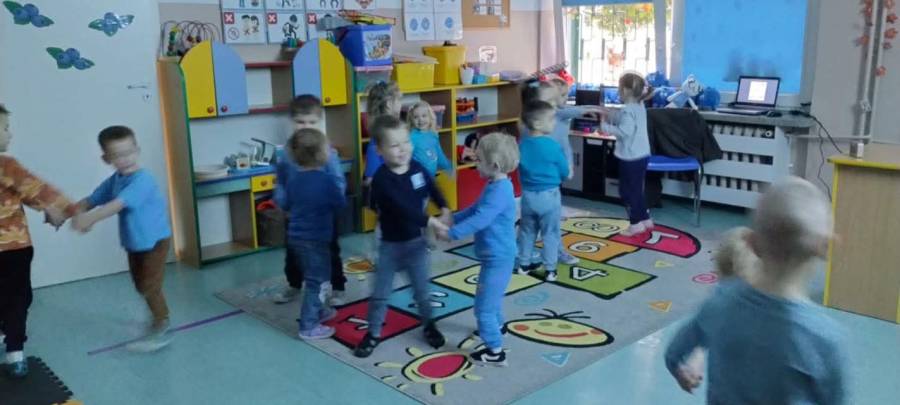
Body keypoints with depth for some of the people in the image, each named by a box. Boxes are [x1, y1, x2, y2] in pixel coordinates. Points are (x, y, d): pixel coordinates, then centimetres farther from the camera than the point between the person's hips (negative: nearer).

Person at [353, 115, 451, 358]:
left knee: (421, 289, 16)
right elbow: (403, 208, -33)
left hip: (416, 241, 3)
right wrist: (432, 221, -37)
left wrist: (445, 210, -3)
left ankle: (428, 325, 37)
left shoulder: (417, 168, -6)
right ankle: (373, 334, 26)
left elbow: (433, 190, 12)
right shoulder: (382, 179, -23)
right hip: (390, 245, -3)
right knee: (380, 294, 9)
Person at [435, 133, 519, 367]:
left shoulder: (499, 191, -26)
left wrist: (451, 234, -27)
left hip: (497, 258, -11)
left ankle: (495, 352, 6)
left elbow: (479, 220, -31)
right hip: (496, 255, 11)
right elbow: (475, 209, 17)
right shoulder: (496, 186, 8)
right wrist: (452, 218, 10)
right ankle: (496, 326, 53)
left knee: (484, 305, -3)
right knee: (492, 297, 31)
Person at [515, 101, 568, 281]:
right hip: (549, 195, -5)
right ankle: (550, 269, 11)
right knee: (550, 233, 7)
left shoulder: (522, 144, -2)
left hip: (527, 194, 5)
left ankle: (524, 264, 27)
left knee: (527, 230, 18)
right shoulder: (552, 146, -18)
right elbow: (565, 172, -7)